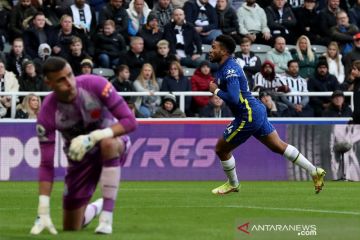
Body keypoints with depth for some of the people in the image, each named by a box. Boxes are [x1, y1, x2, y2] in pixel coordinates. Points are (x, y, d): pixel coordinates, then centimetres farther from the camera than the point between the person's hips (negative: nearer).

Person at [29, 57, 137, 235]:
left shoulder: (95, 85, -26)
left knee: (108, 143, -40)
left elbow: (130, 121, -27)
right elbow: (46, 164, -22)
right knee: (71, 227, 3)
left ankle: (106, 216, -31)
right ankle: (96, 207, 41)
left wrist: (93, 137, -40)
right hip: (80, 157, 2)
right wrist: (43, 212, -30)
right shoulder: (47, 113, -23)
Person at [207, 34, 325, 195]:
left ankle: (233, 184, 23)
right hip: (257, 110, 10)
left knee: (221, 149, 4)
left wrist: (216, 91, -16)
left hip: (249, 116, -10)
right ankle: (314, 171, 11)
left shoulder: (230, 70, -20)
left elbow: (233, 99, -30)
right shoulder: (224, 67, 12)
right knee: (278, 146, 12)